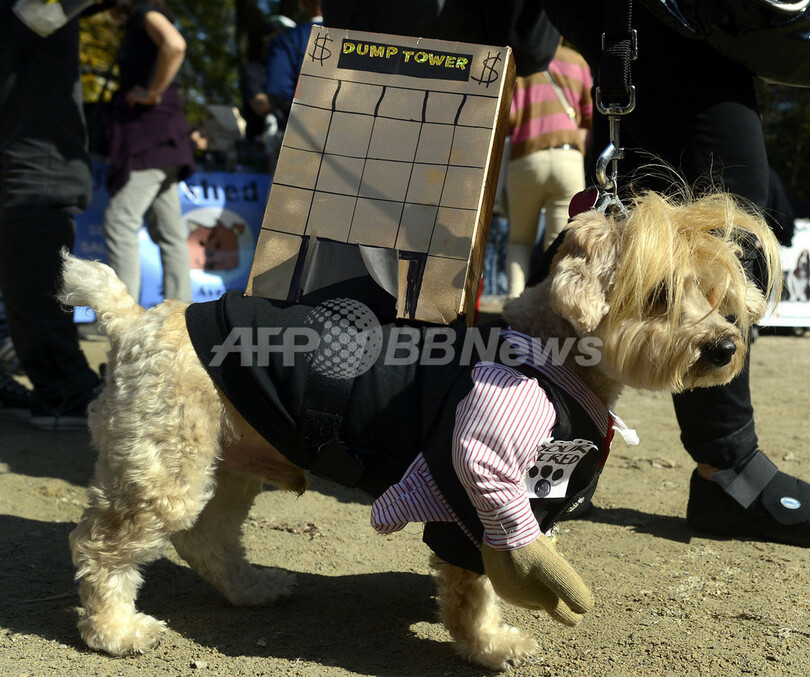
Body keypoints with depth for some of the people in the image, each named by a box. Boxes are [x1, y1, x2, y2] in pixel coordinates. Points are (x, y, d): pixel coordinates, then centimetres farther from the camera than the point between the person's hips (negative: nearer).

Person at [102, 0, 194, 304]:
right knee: (168, 231, 7)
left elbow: (175, 45, -24)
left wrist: (152, 93, -18)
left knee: (120, 220, -16)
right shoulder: (135, 28, 24)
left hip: (151, 132, -10)